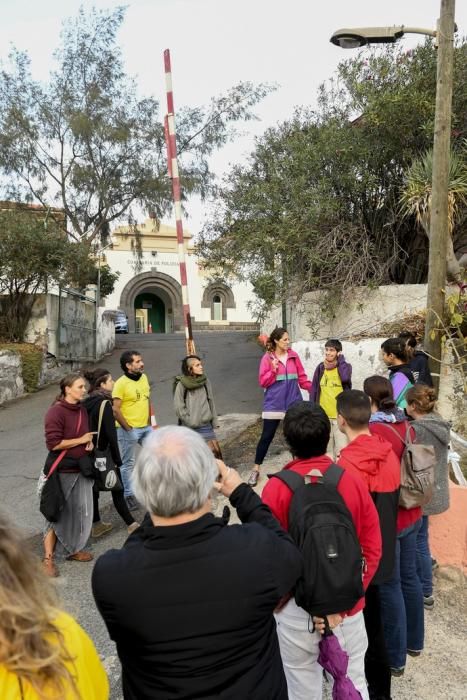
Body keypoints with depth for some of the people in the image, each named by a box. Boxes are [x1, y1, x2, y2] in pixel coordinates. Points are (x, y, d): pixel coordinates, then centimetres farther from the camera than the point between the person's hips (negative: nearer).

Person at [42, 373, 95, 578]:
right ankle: (48, 558, 12)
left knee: (81, 511, 14)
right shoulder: (56, 411, -17)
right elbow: (53, 443, -22)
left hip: (81, 468, 7)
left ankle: (74, 549, 30)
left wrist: (89, 442, 1)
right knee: (58, 513, 1)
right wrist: (81, 440, -15)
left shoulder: (81, 409, 8)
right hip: (62, 471, -7)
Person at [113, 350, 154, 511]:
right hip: (129, 430, -6)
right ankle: (129, 496, 20)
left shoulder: (144, 377, 6)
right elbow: (115, 409, -17)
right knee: (128, 463, 6)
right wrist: (128, 428, -14)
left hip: (146, 428, 7)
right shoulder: (121, 383, -15)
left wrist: (150, 422, 11)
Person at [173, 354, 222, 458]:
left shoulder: (205, 381, 1)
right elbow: (178, 407, -10)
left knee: (215, 451, -1)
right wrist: (190, 421, -11)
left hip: (206, 426, 3)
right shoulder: (181, 384, -12)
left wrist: (214, 421, 7)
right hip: (188, 428, -3)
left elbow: (211, 402, 7)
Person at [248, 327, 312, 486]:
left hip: (293, 402, 3)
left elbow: (302, 377, 6)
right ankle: (256, 469, 13)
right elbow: (263, 382, -6)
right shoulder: (267, 358, -5)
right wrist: (273, 370, -20)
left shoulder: (293, 356, 4)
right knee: (266, 436, 2)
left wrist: (313, 389, -4)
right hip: (274, 403, -3)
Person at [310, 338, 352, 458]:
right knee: (326, 449, 14)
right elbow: (314, 390, 9)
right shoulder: (320, 368, 6)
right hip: (323, 416, 3)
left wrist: (341, 359, -12)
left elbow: (345, 378, -25)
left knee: (342, 449, -6)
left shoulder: (345, 366, -2)